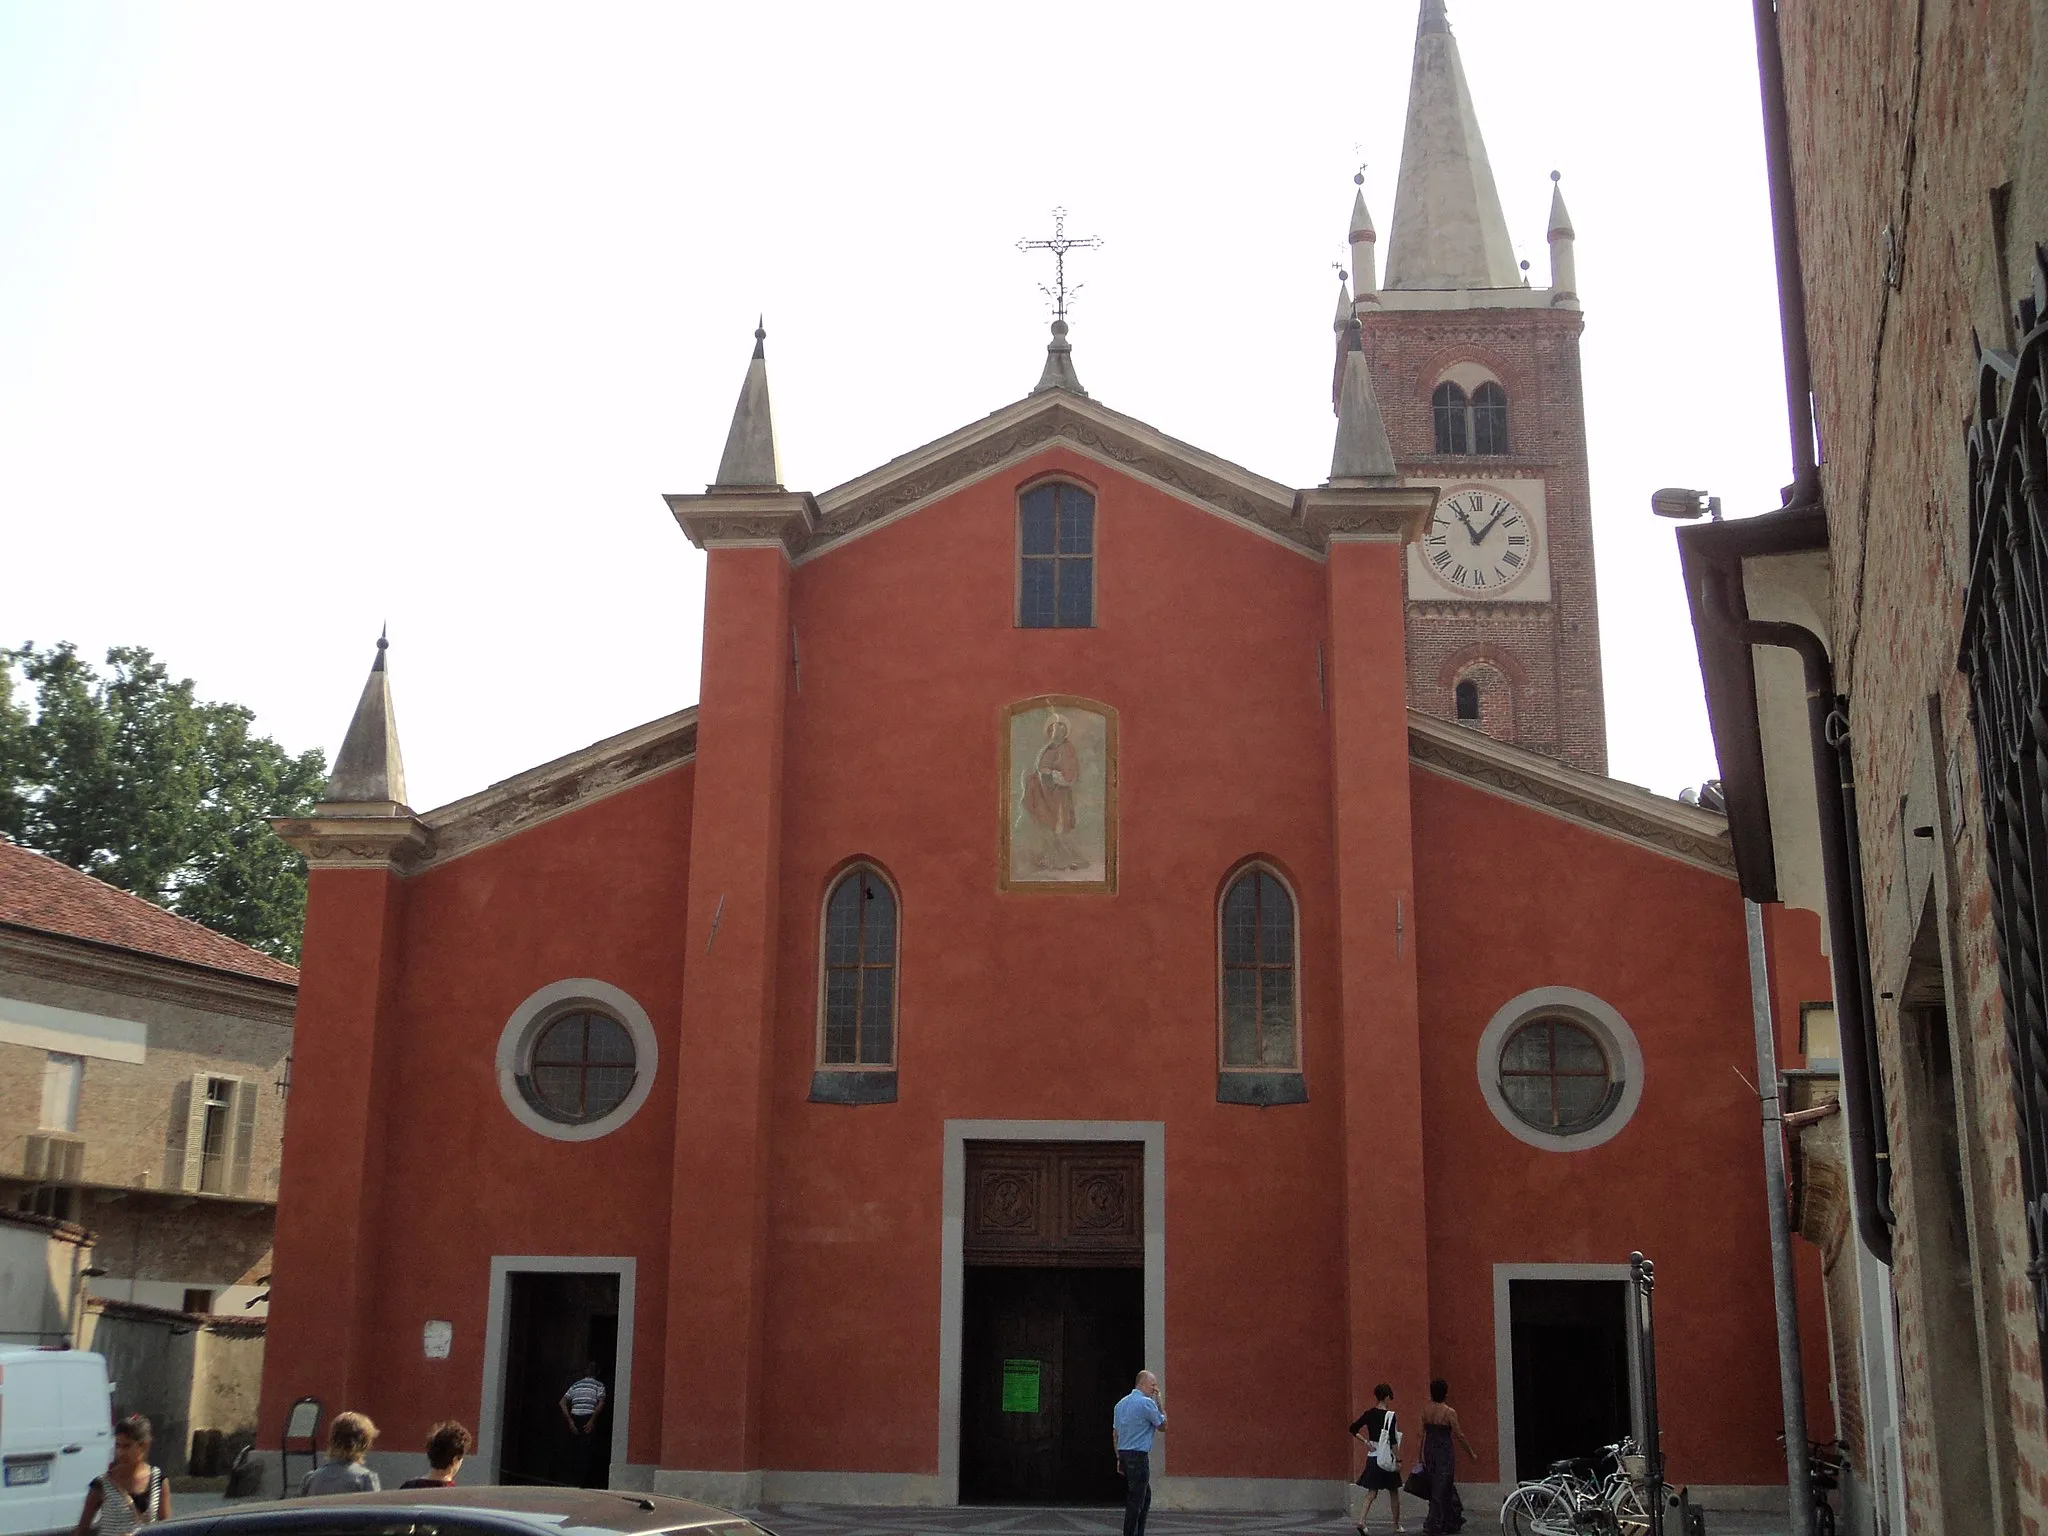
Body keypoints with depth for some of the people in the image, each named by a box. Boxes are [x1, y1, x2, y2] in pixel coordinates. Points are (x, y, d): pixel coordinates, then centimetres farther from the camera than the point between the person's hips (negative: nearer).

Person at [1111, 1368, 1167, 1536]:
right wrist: (1159, 1401, 5)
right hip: (1139, 1456, -9)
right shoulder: (1147, 1402, -12)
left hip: (1124, 1455, 9)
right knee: (1136, 1500, -4)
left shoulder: (1121, 1403, 14)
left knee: (1145, 1496, 18)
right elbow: (1162, 1425, 0)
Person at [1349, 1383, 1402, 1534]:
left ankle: (1361, 1520, -13)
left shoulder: (1369, 1414, 2)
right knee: (1394, 1492, 13)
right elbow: (1393, 1440, -16)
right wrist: (1398, 1460, -12)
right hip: (1387, 1457, -4)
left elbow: (1353, 1429, 2)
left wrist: (1365, 1441, 1)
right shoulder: (1390, 1415, -13)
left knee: (1372, 1492, 6)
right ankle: (1397, 1524, 24)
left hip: (1372, 1457, 4)